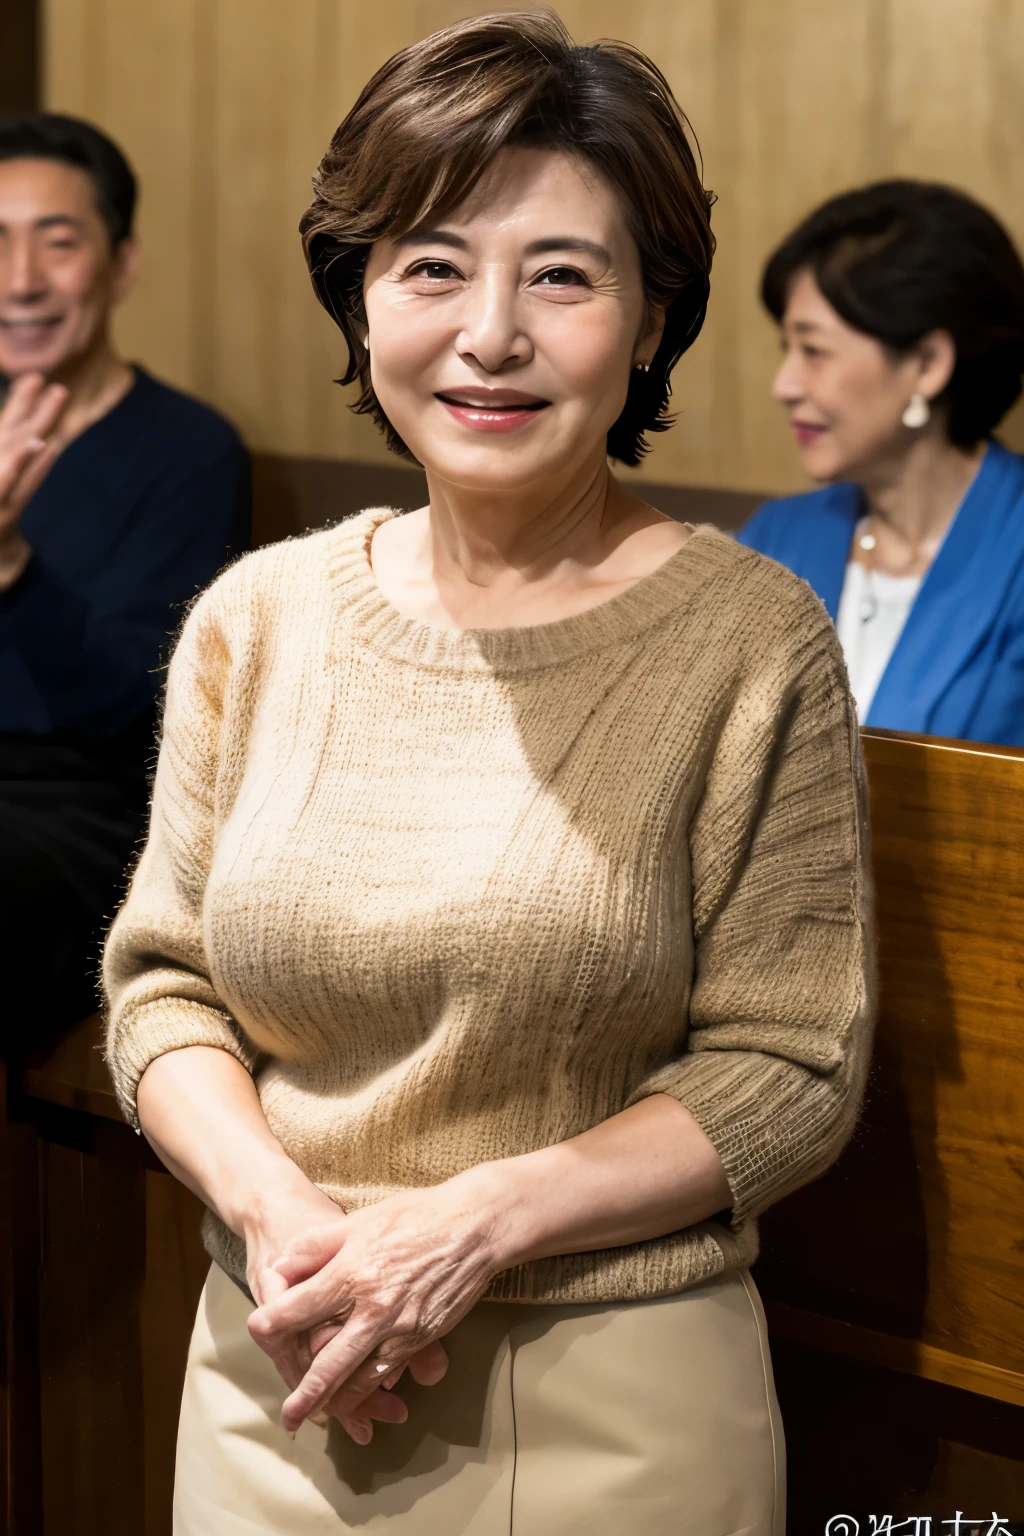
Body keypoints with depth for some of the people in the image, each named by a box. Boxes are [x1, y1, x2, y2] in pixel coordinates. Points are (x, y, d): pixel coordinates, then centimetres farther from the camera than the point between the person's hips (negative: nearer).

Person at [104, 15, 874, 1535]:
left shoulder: (750, 641, -9)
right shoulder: (254, 618, 1)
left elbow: (789, 1072, -8)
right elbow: (160, 979, 5)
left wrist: (473, 1228, -17)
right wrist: (270, 1209, -13)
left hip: (615, 1409, -3)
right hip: (276, 1391, 3)